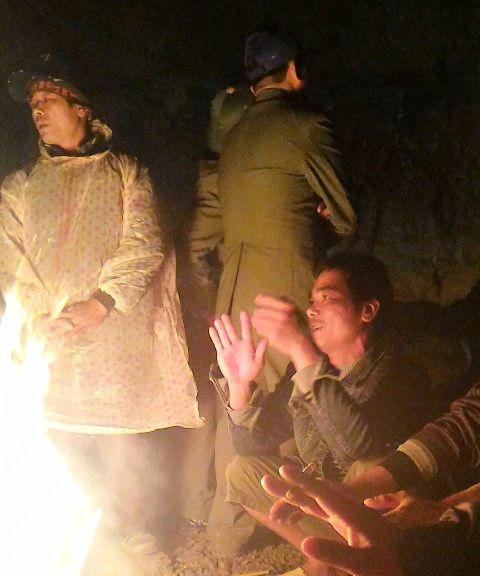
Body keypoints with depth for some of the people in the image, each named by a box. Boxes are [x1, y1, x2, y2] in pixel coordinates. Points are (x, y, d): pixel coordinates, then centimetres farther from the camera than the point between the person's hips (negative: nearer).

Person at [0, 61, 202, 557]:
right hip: (51, 352, 2)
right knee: (66, 453, -2)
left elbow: (144, 246, 0)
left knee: (130, 452, -6)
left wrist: (100, 304, -14)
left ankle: (136, 537, 10)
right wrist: (42, 321, -10)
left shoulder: (125, 173, 14)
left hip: (119, 342, -2)